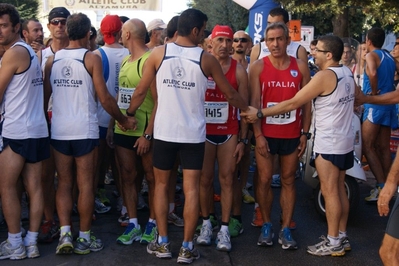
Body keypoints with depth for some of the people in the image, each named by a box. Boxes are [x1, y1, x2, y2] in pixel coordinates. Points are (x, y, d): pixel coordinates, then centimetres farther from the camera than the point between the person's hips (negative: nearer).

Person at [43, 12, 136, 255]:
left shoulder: (52, 60, 5)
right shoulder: (92, 58, -7)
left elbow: (45, 95, 8)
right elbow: (105, 98, -11)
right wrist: (124, 120, 1)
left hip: (59, 130, 4)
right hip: (85, 130, -4)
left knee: (64, 184, 11)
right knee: (86, 185, 4)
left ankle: (65, 234, 3)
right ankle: (84, 238, 11)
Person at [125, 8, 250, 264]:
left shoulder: (158, 54, -2)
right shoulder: (206, 59, -3)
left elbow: (141, 91, 4)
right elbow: (230, 94, 7)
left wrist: (129, 113, 21)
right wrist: (249, 110, 24)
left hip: (164, 132, 1)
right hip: (193, 134, -1)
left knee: (161, 185, 15)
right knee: (191, 190, 5)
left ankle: (162, 243, 18)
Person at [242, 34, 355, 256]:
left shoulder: (324, 76, -19)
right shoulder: (347, 73, 7)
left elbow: (293, 103, -19)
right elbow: (354, 100, 22)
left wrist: (261, 113, -15)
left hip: (329, 143, -9)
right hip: (344, 140, 9)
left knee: (329, 191, -2)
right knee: (339, 190, 14)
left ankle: (333, 242, 4)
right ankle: (342, 237, 21)